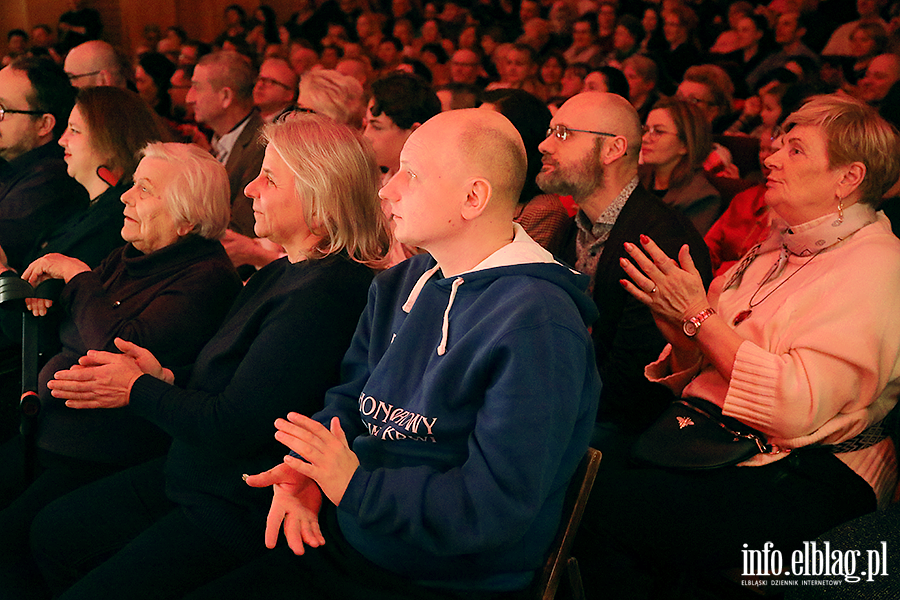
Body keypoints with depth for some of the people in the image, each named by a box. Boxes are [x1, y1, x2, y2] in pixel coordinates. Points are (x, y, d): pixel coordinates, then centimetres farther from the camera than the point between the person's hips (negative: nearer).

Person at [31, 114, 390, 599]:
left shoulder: (325, 294, -26)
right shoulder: (282, 272, 8)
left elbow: (234, 426, -26)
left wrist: (136, 390, -10)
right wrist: (163, 377, -5)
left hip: (242, 512, -10)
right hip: (190, 474, 10)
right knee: (52, 532, 15)